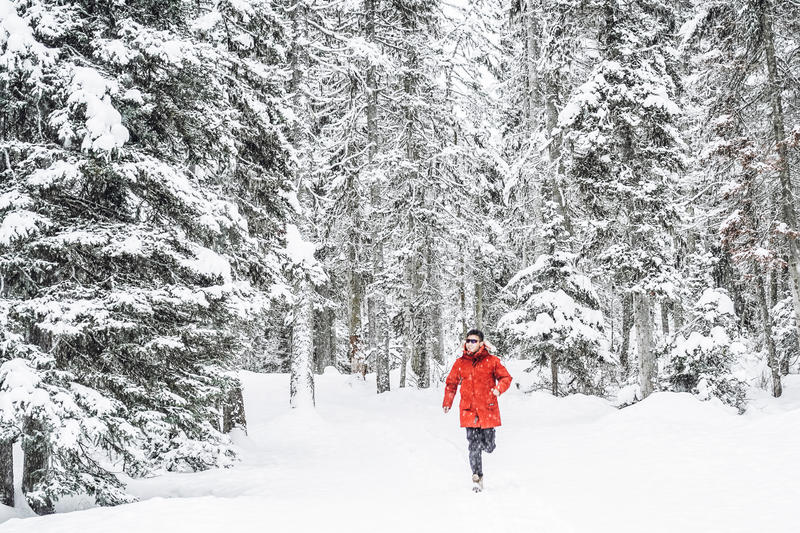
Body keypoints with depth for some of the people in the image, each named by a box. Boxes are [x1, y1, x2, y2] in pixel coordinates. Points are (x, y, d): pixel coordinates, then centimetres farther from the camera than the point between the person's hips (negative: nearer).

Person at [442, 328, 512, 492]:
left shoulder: (491, 361, 0)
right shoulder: (460, 363, 6)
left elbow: (506, 377, 4)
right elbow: (451, 383, 17)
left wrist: (499, 388, -16)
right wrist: (447, 402, 7)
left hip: (487, 410, -1)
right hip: (469, 411, 1)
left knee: (488, 446, 4)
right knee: (474, 446, -5)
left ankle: (486, 440, 41)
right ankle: (477, 478, 6)